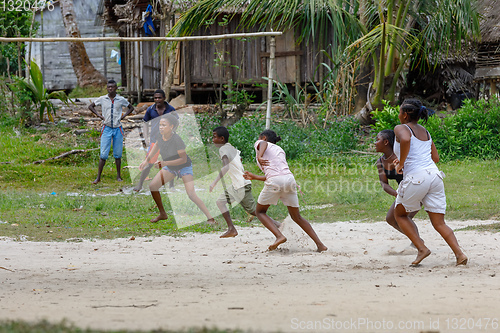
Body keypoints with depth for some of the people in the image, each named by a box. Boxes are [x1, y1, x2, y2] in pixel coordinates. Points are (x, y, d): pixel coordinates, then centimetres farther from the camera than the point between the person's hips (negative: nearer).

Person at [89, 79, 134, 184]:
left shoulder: (121, 100, 2)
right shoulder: (102, 99, 1)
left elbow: (131, 108, 17)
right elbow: (90, 106, 14)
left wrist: (124, 116, 2)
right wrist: (99, 115, 1)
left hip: (118, 129, 1)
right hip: (107, 128, -1)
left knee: (118, 154, 6)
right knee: (103, 154, -5)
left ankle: (118, 176, 16)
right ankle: (98, 177, -3)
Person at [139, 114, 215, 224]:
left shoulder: (176, 140, -33)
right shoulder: (160, 136, -13)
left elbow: (183, 159, -28)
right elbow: (156, 146, 11)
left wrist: (165, 163, -32)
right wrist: (147, 160, 8)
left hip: (184, 167, -7)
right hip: (170, 167, 7)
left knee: (191, 194, -21)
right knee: (153, 186, 2)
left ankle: (210, 218, -14)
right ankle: (163, 214, 19)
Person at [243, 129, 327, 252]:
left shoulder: (260, 143, 16)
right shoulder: (280, 150, 32)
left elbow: (263, 144, -11)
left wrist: (259, 157, -30)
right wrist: (254, 177, 41)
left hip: (275, 182, -6)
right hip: (289, 178, 6)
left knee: (260, 211, 14)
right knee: (296, 217, 16)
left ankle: (279, 236, -9)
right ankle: (320, 244, 7)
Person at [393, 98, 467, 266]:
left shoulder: (401, 128, 0)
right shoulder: (425, 132, 21)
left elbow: (405, 139, -25)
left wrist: (401, 163, -12)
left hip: (416, 177, -6)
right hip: (435, 175, 6)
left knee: (400, 214, 19)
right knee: (439, 223, 8)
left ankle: (421, 248, 4)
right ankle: (459, 253, -13)